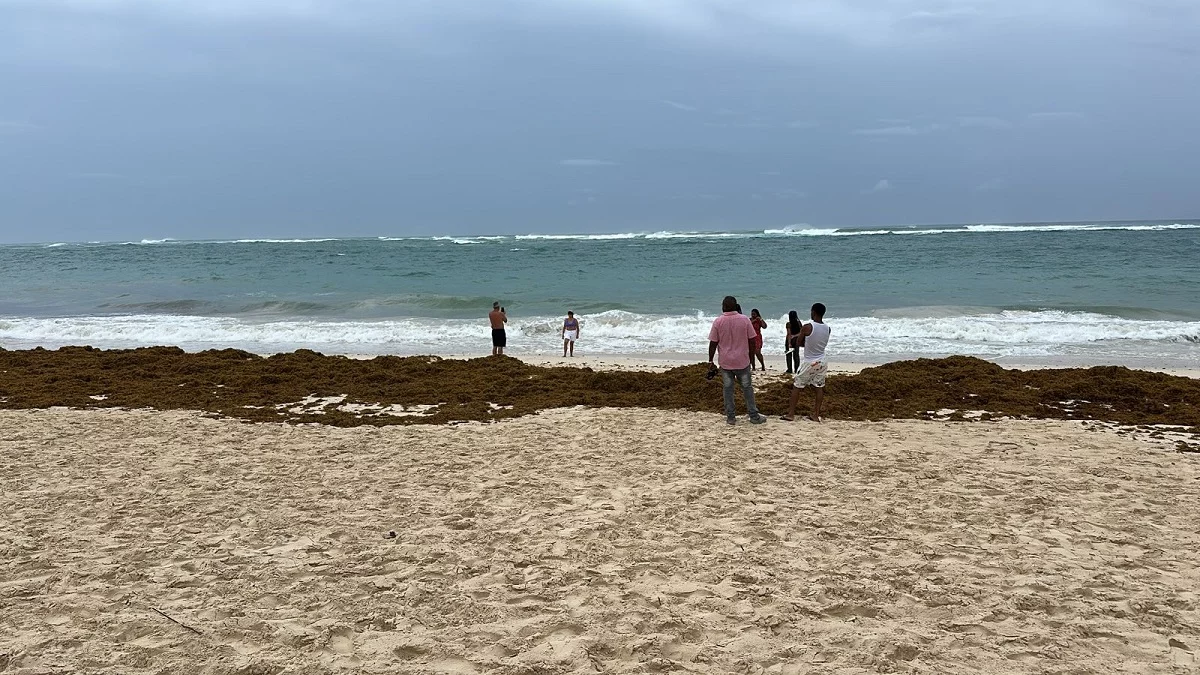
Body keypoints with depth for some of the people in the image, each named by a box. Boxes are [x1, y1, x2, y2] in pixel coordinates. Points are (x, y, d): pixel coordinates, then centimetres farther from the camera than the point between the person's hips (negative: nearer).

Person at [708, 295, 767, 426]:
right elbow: (751, 341, 0)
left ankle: (731, 417, 9)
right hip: (742, 361, 0)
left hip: (725, 362, 0)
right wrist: (750, 356, 13)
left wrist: (710, 361, 5)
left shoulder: (718, 322, -6)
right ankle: (754, 416, 13)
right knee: (747, 388, 9)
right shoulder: (744, 320, -4)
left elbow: (713, 343, -4)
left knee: (728, 389, 7)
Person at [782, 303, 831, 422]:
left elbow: (799, 343, -6)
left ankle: (790, 414, 8)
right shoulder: (827, 329, -2)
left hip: (808, 362, -5)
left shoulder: (807, 327, -18)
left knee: (796, 387, 6)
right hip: (821, 362, 5)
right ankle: (816, 415, 13)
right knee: (819, 388, 11)